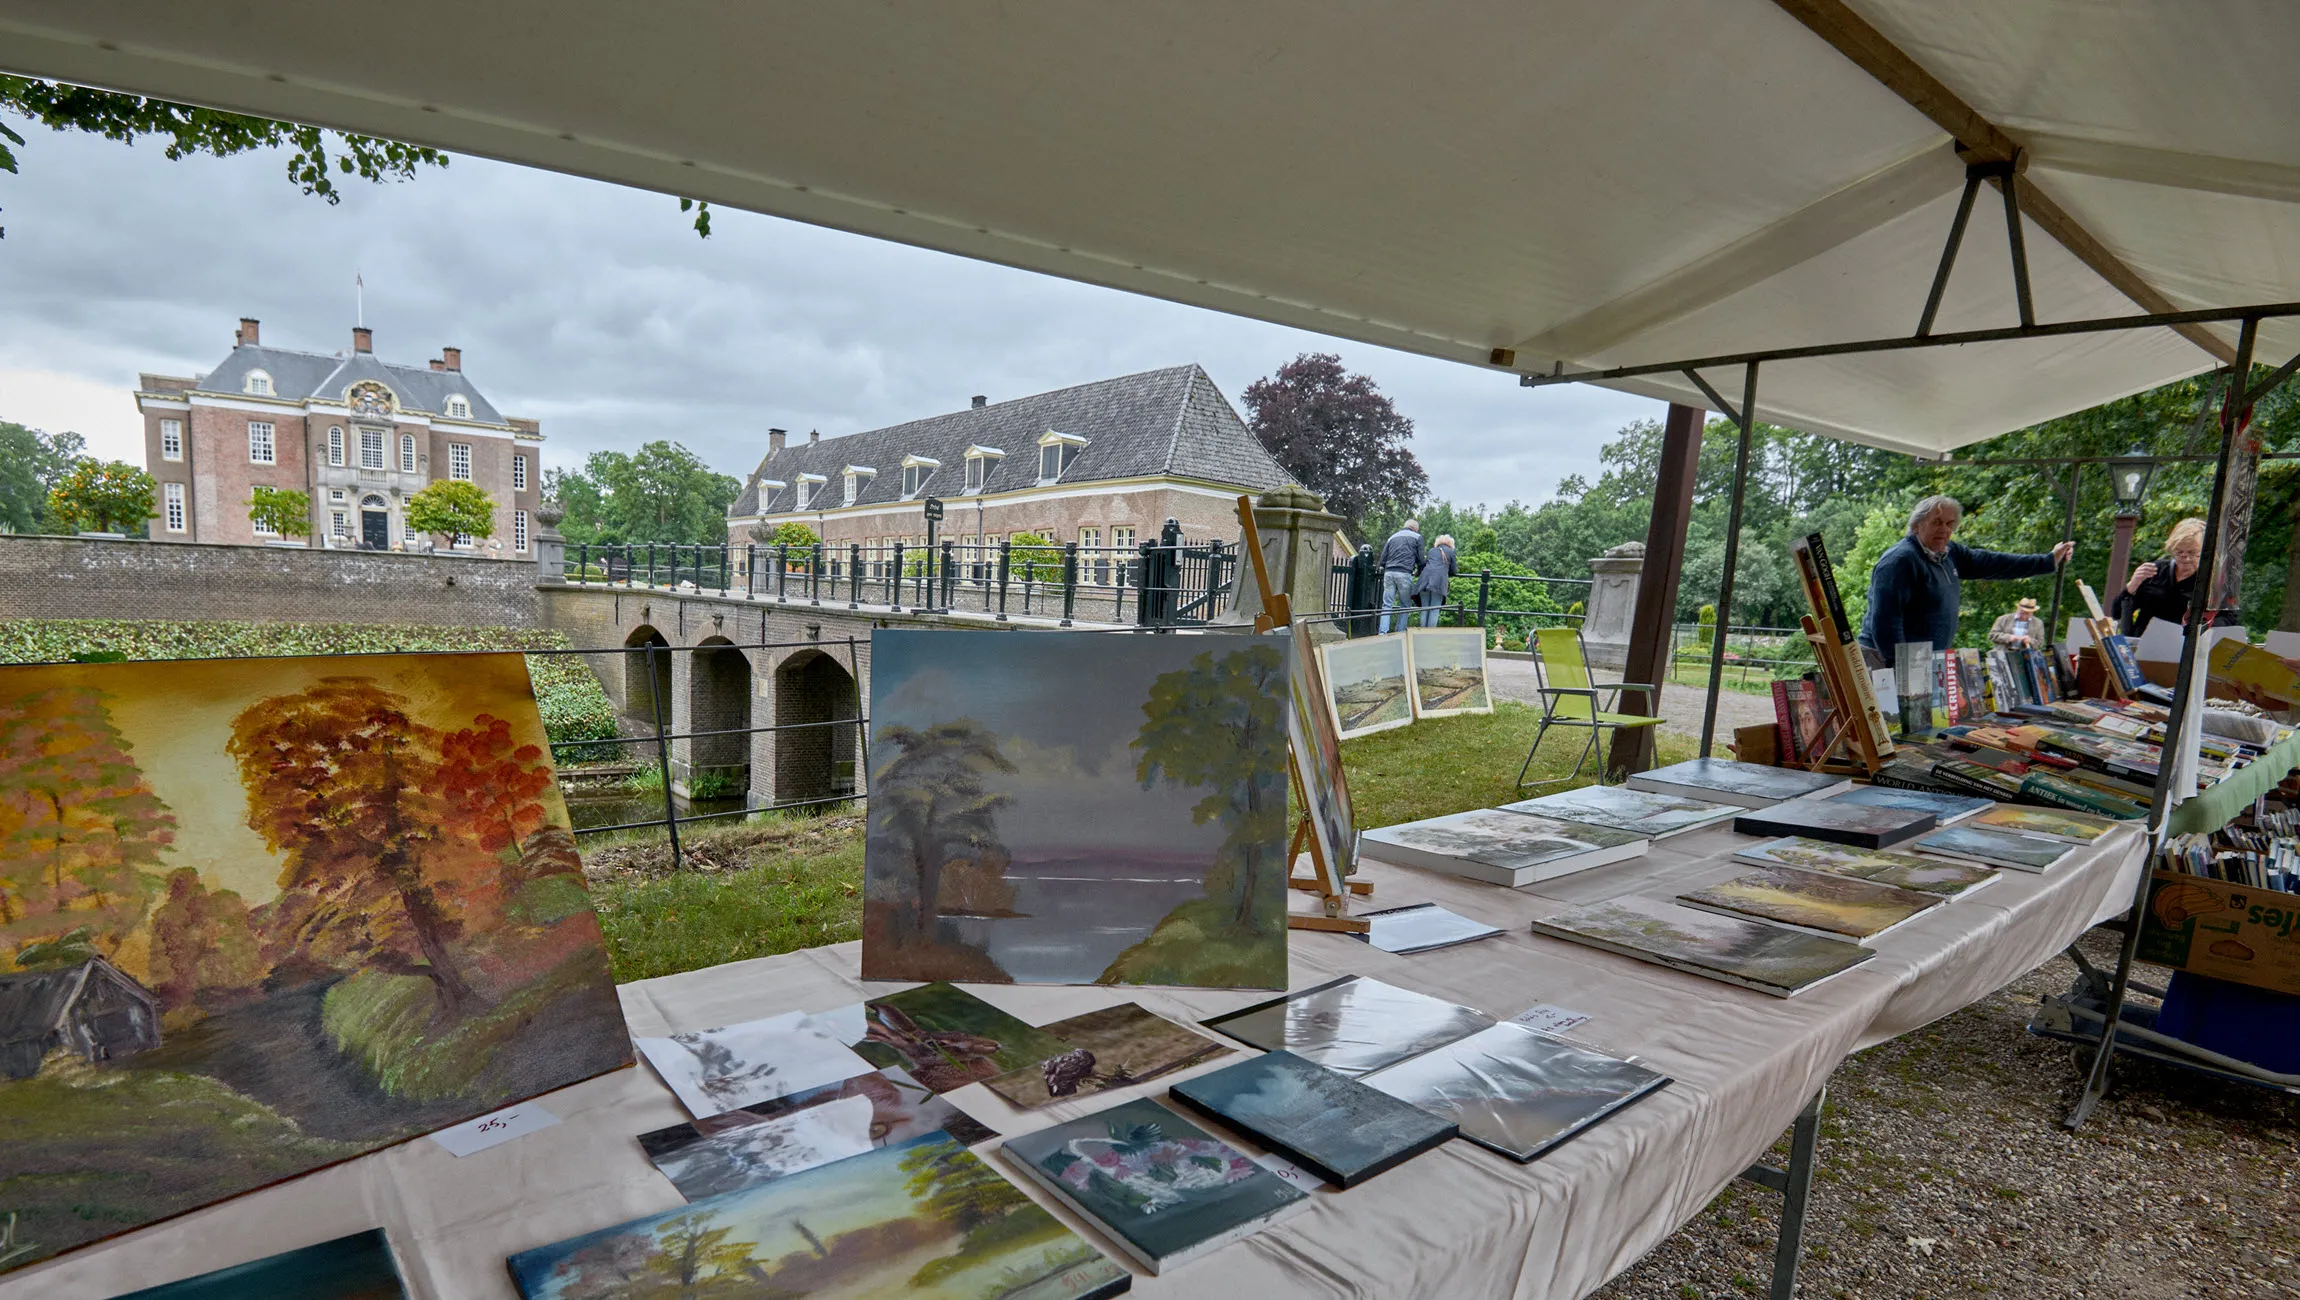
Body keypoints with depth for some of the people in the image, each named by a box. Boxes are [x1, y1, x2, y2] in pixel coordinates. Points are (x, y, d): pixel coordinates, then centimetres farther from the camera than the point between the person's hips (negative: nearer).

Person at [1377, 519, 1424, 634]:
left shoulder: (1392, 537, 22)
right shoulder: (1417, 537, 11)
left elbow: (1382, 559, 16)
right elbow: (1421, 558, 6)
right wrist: (1419, 572, 21)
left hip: (1389, 573, 4)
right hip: (1404, 574, -3)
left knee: (1387, 605, 2)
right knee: (1404, 606, 3)